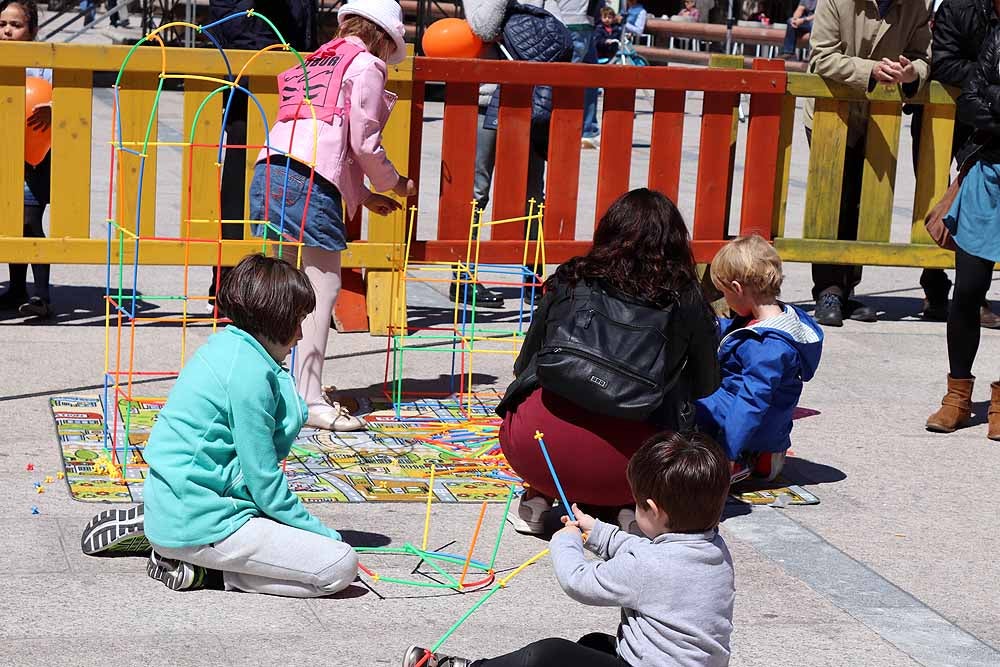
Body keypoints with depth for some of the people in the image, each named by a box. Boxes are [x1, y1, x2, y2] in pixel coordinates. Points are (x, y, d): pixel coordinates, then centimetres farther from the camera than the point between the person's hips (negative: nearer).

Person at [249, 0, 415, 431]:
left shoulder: (317, 62, 30)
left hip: (269, 169, 8)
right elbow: (363, 143, 0)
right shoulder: (366, 64, 6)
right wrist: (394, 183, 18)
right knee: (323, 288, -5)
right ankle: (311, 399, -8)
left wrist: (364, 195, 28)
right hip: (310, 182, -8)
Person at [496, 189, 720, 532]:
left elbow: (523, 365, 25)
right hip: (625, 463, -1)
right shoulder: (686, 299, 11)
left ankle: (538, 498, 17)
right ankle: (631, 505, 6)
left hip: (534, 451, 2)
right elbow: (706, 388, 24)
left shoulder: (570, 280, 15)